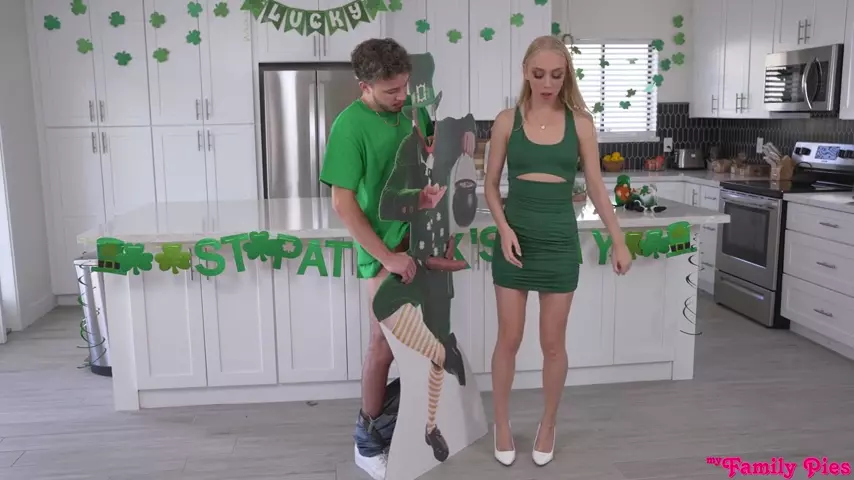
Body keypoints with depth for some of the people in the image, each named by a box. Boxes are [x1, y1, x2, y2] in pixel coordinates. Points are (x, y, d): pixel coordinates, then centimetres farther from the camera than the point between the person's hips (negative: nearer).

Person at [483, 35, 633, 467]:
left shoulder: (580, 123, 1)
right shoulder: (507, 121, -1)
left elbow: (596, 186, 4)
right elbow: (491, 185, 3)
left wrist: (618, 241, 0)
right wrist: (504, 228, -13)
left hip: (559, 239, 0)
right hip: (515, 237, 0)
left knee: (553, 342, 8)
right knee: (509, 338, 7)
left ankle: (548, 425, 28)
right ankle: (501, 424, 25)